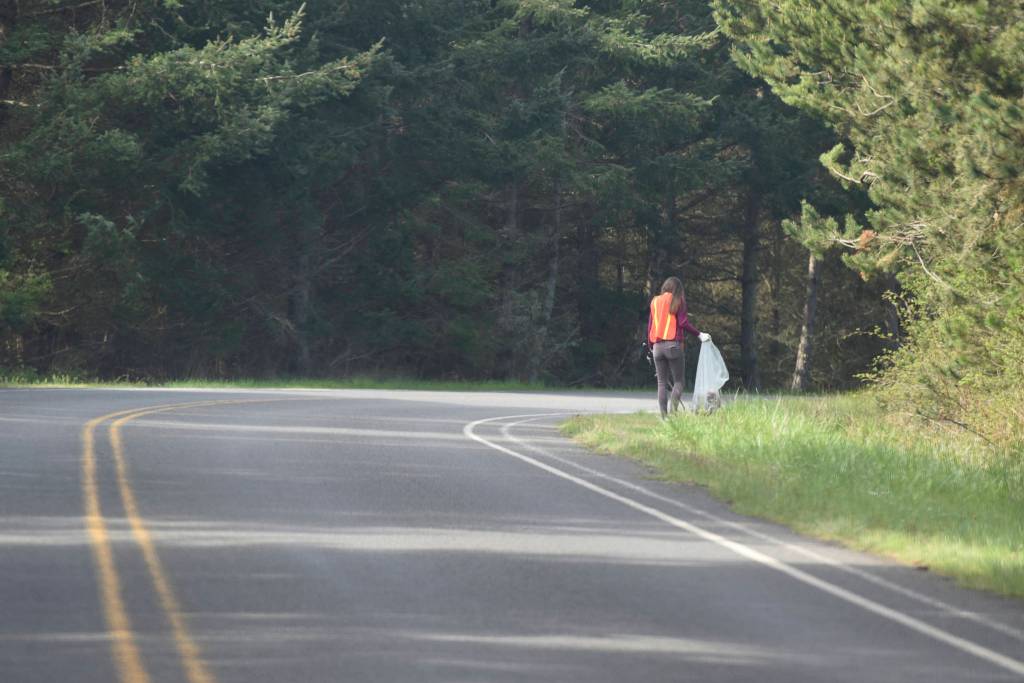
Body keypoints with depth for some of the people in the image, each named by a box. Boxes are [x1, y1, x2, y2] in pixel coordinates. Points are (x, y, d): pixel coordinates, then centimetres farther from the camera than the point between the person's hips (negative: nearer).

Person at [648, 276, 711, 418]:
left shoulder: (655, 301, 13)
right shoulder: (677, 300, 1)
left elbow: (650, 325, 14)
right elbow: (683, 322, -7)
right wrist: (699, 334, 0)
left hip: (657, 346, 4)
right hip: (673, 345, -4)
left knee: (662, 383, 6)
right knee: (679, 381, 0)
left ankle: (664, 416, -3)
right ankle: (674, 409, -23)